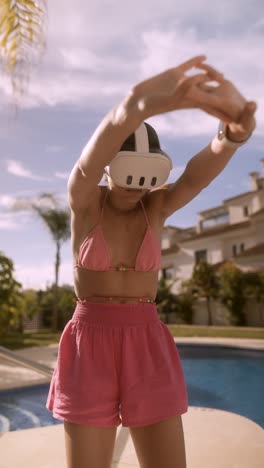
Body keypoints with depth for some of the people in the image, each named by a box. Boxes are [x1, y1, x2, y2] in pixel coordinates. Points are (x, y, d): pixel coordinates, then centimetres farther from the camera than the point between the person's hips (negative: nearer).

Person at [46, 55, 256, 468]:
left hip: (147, 353, 2)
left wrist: (236, 128, -43)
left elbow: (201, 171, -18)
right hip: (89, 354, -1)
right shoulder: (82, 199, -3)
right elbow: (89, 165, -28)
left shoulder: (158, 206, 4)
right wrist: (135, 105, -51)